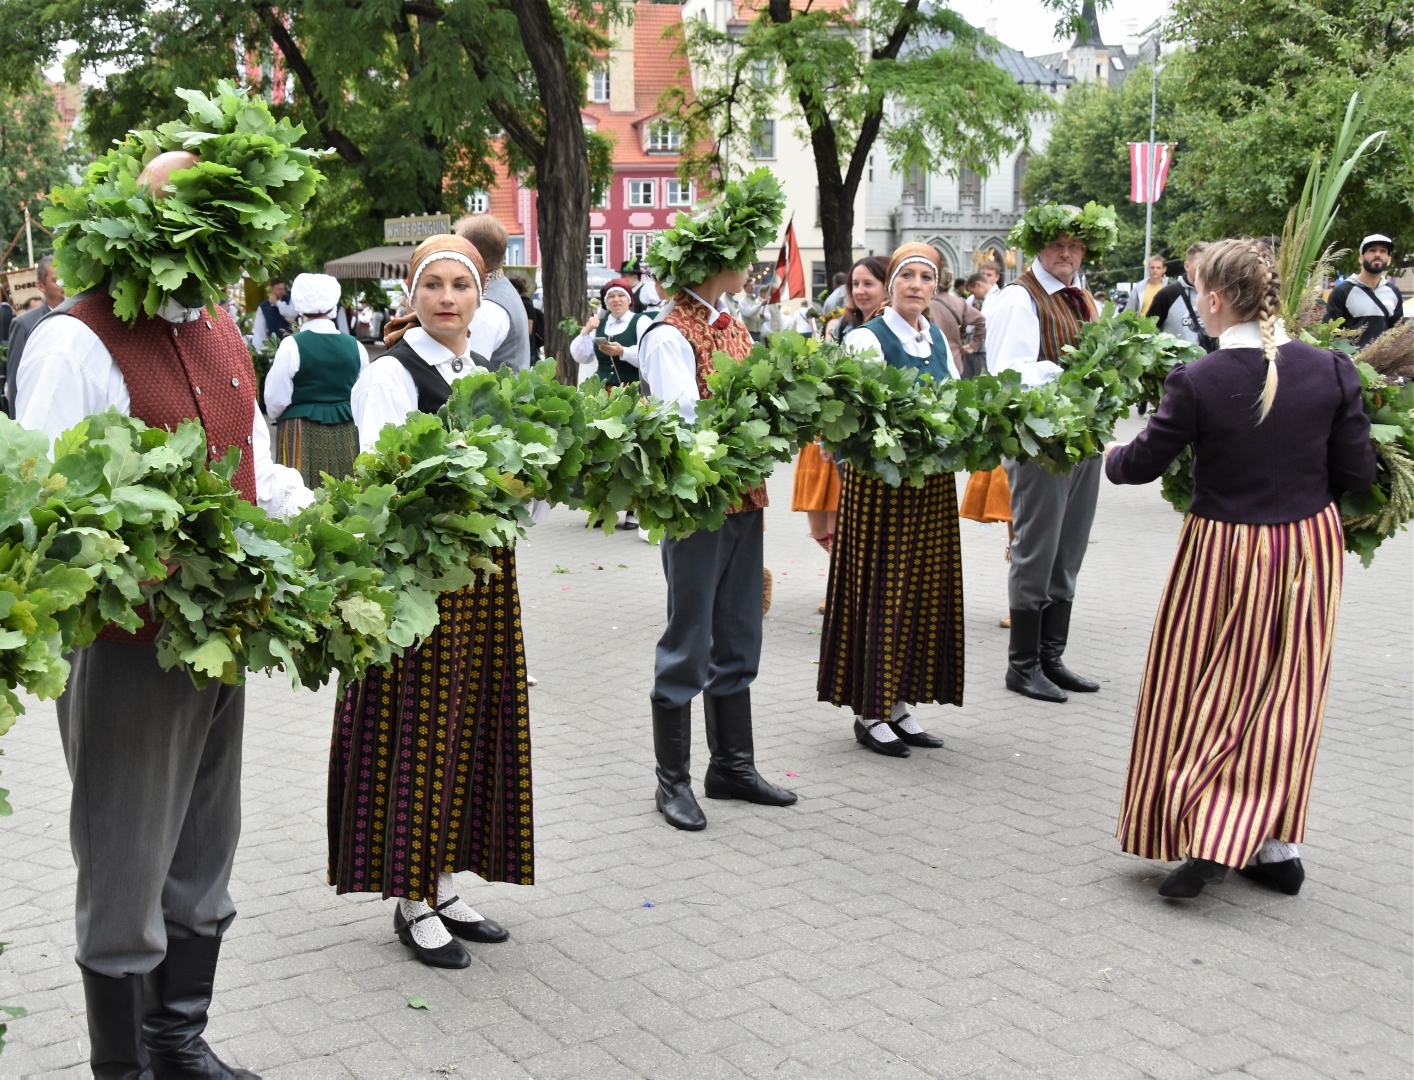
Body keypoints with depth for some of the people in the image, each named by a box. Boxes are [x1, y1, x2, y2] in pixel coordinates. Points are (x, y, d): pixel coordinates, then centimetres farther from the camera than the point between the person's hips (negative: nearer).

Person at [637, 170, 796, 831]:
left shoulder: (734, 329, 12)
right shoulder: (669, 337, -14)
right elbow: (684, 425, -23)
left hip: (743, 502, 8)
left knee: (738, 643, 16)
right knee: (688, 647, 2)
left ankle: (732, 766, 29)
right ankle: (673, 781, 14)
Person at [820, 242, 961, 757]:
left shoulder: (939, 339, 13)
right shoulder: (867, 338, -8)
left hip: (933, 483, 7)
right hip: (880, 479, -7)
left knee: (924, 591, 10)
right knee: (880, 592, -1)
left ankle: (899, 703, 20)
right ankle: (869, 713, 8)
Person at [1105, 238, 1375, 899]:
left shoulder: (1197, 382, -18)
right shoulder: (1332, 370, -8)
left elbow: (1143, 464, -6)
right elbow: (1358, 473, -2)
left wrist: (1109, 455, 16)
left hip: (1225, 550, -4)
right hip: (1310, 547, 4)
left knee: (1210, 695, 11)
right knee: (1285, 695, 14)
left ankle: (1205, 839, 5)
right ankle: (1275, 844, 22)